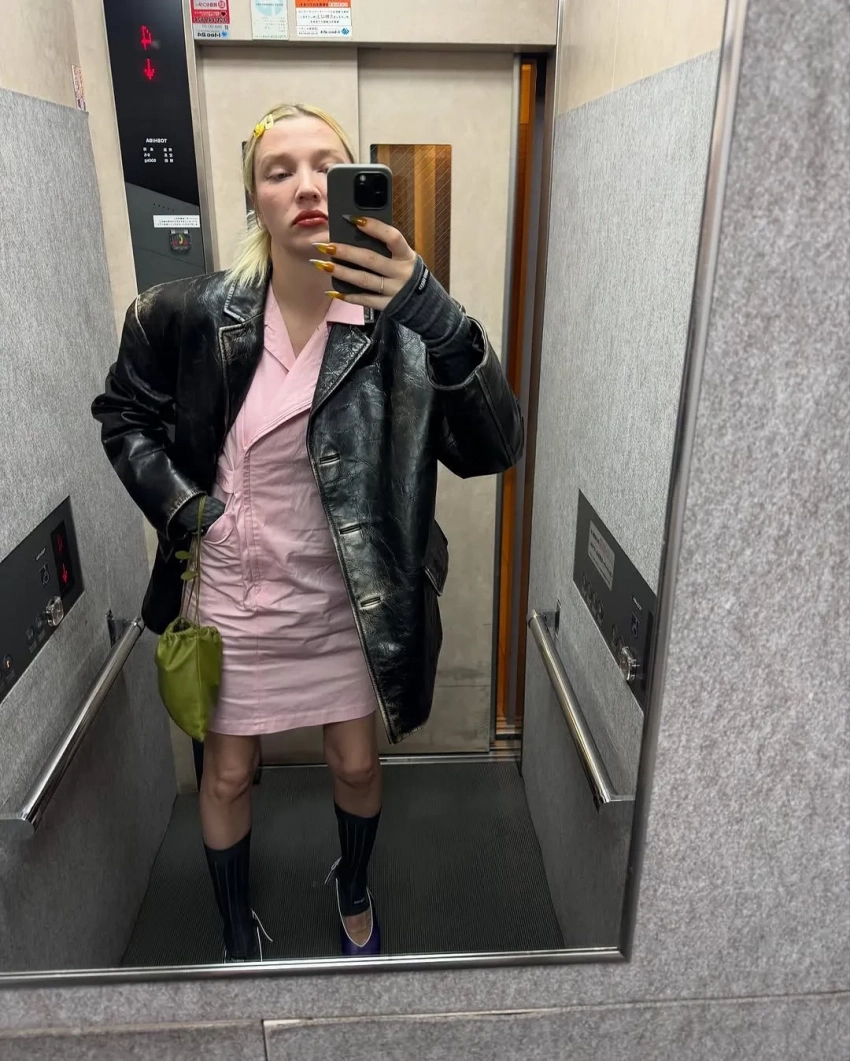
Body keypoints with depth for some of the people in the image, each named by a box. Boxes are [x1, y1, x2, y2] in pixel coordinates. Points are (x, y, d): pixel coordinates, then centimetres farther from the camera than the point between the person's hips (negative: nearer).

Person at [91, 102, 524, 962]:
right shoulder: (197, 314, -12)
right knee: (227, 775, 18)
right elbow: (122, 412, 6)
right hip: (233, 592, 1)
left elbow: (494, 448, -28)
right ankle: (237, 932, 49)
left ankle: (354, 890, 55)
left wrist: (434, 313, -41)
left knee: (356, 765, 19)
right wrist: (176, 504, -8)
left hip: (346, 598, 0)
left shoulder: (394, 322, -16)